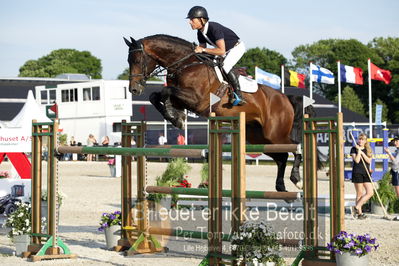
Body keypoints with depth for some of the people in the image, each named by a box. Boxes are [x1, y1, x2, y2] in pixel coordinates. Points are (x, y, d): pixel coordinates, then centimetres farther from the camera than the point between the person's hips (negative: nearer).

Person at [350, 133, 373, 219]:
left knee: (370, 193, -4)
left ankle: (356, 207, 4)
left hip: (366, 173, 5)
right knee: (359, 194, -2)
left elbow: (369, 161, -3)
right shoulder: (354, 149, 0)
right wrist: (359, 150, -12)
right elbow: (357, 160, -13)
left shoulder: (368, 150, 12)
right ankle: (359, 213, 5)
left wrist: (362, 153, -10)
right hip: (357, 173, -5)